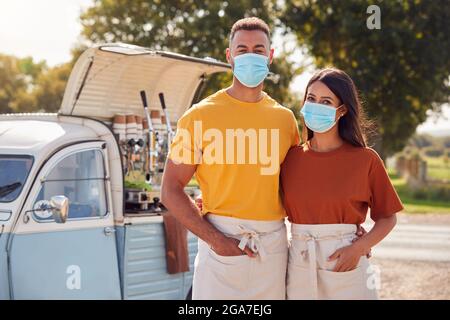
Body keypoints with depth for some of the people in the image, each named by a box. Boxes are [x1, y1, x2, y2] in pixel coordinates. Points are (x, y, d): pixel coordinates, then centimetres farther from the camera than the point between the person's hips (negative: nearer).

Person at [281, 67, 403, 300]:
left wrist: (358, 248, -15)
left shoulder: (366, 159, -4)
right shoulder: (291, 157, 2)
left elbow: (386, 218, 0)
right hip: (299, 265, 2)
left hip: (346, 265, -2)